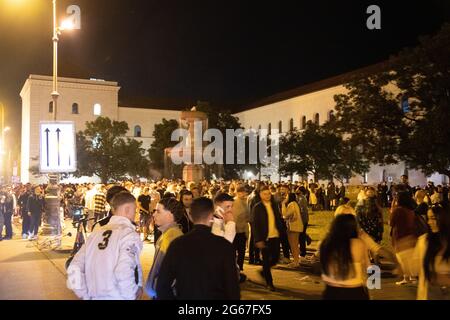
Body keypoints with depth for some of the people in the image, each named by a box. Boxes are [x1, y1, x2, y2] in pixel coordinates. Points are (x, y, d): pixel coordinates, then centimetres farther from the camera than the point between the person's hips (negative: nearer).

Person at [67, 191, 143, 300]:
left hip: (94, 297, 6)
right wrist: (130, 296, -12)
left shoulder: (96, 233, 5)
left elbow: (74, 268, 3)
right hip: (117, 297, -5)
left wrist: (86, 296, 9)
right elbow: (124, 272, -27)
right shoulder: (129, 234, -12)